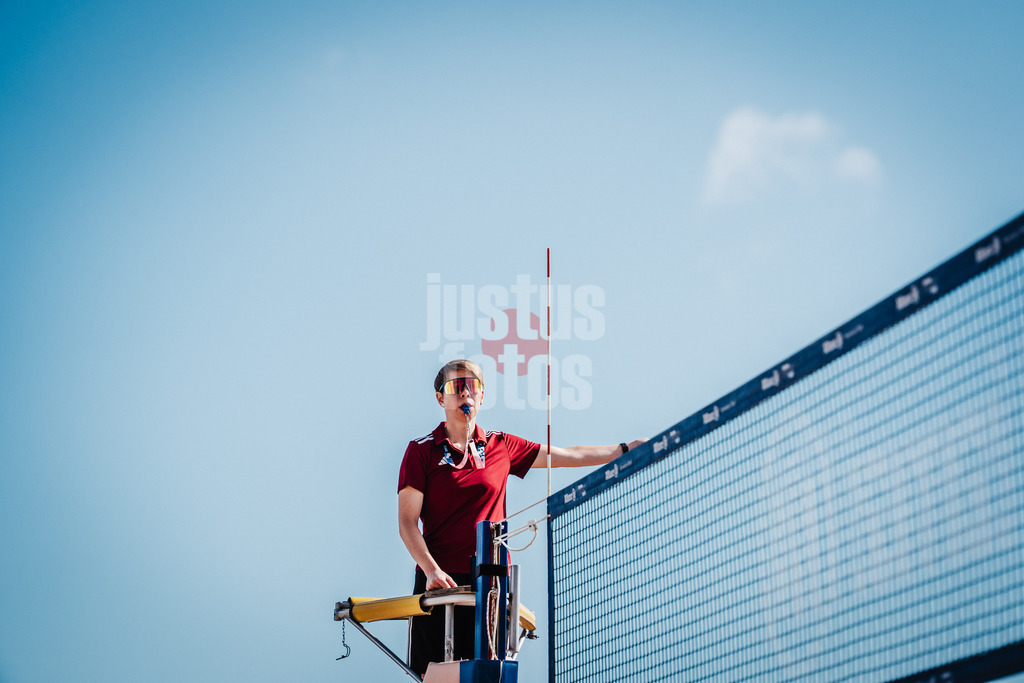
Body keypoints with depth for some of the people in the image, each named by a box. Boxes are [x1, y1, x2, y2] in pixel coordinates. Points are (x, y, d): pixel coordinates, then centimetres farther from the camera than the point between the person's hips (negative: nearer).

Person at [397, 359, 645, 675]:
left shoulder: (501, 446, 12)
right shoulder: (420, 451, 2)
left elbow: (567, 456, 19)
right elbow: (407, 522, -3)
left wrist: (626, 449, 16)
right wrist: (431, 570, -17)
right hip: (441, 581, -3)